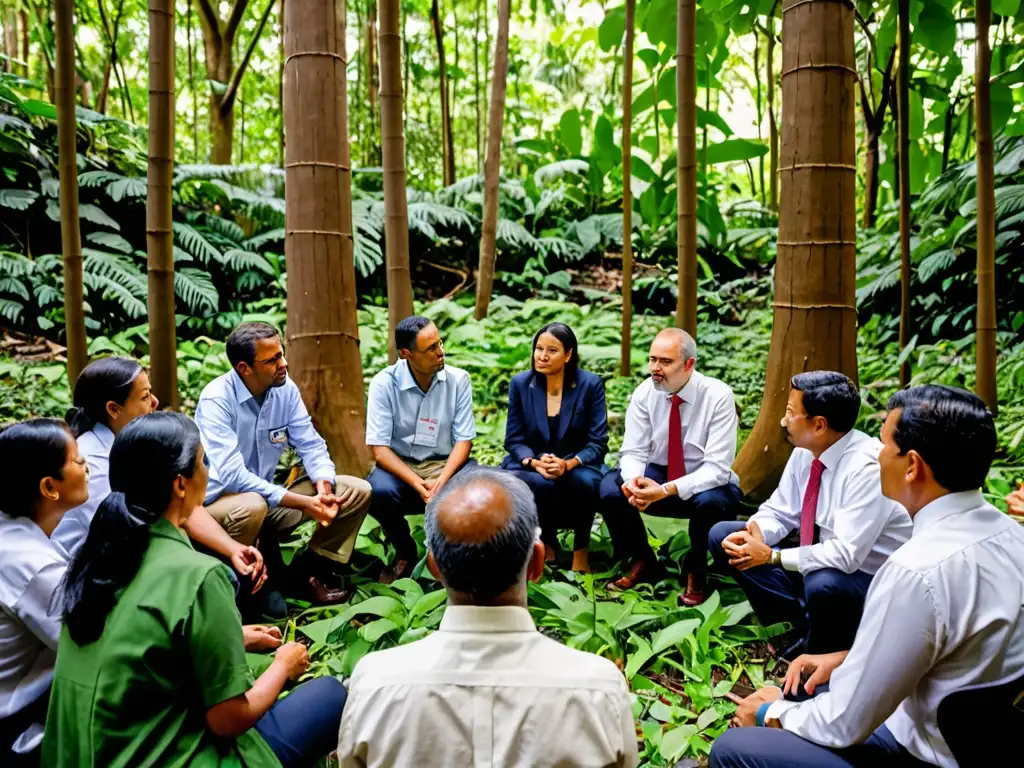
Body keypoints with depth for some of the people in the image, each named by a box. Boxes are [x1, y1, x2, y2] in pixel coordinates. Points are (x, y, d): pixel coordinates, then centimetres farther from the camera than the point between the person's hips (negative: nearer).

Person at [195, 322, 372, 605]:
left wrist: (323, 488, -22)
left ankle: (310, 572, 3)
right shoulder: (216, 400, -22)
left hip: (267, 495, 6)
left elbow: (311, 445, -1)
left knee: (357, 491, -5)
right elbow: (232, 475, -31)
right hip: (219, 501, -6)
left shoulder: (285, 388, -4)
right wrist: (303, 503, -31)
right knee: (251, 507, -41)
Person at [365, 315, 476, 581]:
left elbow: (464, 440, -7)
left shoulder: (458, 380, -7)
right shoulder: (384, 383, -12)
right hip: (399, 467, -1)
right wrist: (419, 485, -27)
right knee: (377, 491, -33)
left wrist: (442, 481, -25)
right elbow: (379, 448, -15)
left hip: (445, 464, 1)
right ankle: (405, 552, 0)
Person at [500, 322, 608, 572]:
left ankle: (581, 550, -6)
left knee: (585, 483, -35)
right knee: (541, 484, -34)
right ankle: (547, 543, -1)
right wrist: (535, 462, -21)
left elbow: (598, 443, -8)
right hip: (532, 466, 1)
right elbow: (514, 439, 0)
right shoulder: (520, 383, -1)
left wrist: (568, 464, -27)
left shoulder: (590, 384, -7)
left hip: (576, 466, -1)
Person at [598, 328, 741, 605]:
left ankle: (696, 571, -3)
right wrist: (633, 478, -33)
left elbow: (716, 469, -26)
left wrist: (667, 490, -39)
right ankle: (643, 562, 4)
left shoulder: (718, 396, -21)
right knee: (610, 488, -23)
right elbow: (633, 452, -9)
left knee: (710, 502, -37)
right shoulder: (645, 392, -10)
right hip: (658, 474, 3)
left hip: (704, 483, -3)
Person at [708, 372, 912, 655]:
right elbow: (779, 512, 5)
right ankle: (803, 624, 2)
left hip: (868, 578, -7)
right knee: (722, 536, -2)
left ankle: (821, 656, -5)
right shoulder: (805, 452, -6)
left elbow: (846, 555, -33)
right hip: (817, 560, 7)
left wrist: (771, 556, -27)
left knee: (823, 584, -41)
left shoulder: (868, 468, -28)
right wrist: (753, 532, -17)